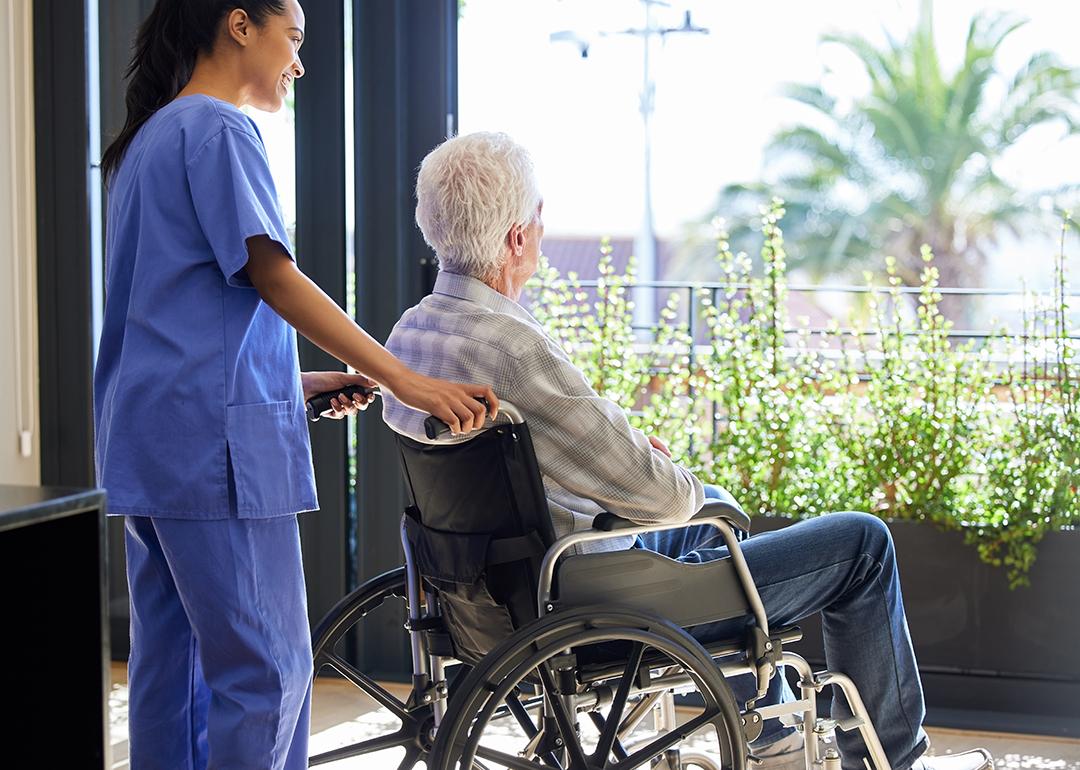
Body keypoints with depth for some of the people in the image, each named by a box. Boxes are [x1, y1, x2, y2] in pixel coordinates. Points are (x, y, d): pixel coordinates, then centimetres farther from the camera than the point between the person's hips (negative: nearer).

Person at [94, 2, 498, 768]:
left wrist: (297, 382, 18)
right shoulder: (218, 129, -7)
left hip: (150, 435, 10)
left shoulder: (152, 136, 23)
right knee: (268, 664, -9)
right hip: (213, 437, -10)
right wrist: (404, 380, -16)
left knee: (172, 656, 10)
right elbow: (273, 275, -16)